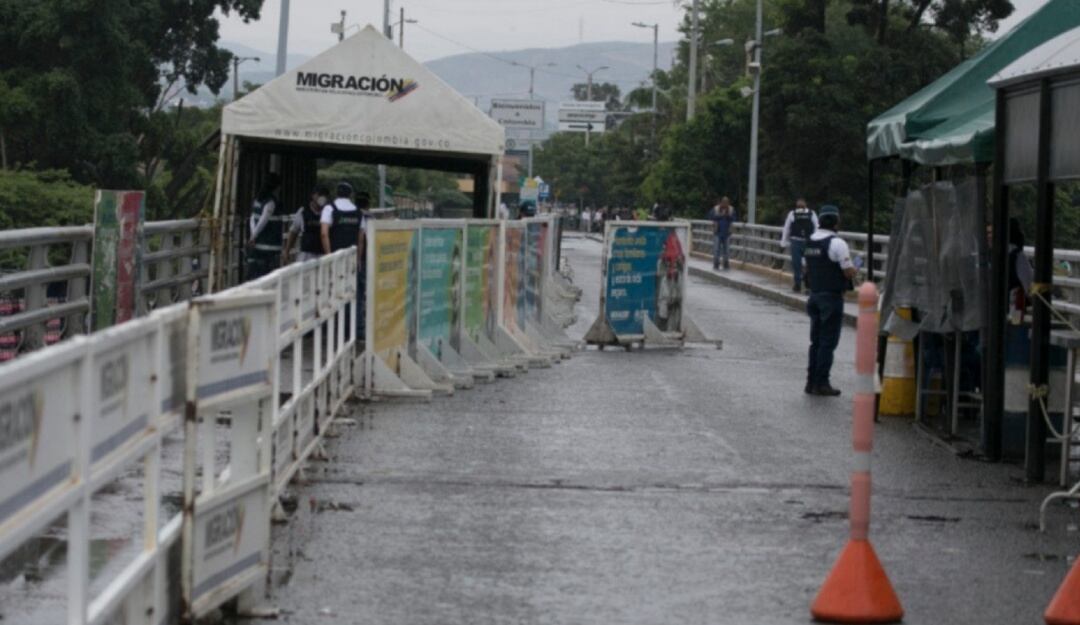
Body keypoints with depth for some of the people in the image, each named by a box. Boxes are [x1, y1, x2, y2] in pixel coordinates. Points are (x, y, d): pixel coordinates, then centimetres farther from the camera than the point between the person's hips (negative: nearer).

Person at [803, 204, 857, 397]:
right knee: (828, 342, -3)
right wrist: (854, 268, 3)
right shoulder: (837, 243, -16)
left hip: (814, 294, 8)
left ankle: (811, 382, 17)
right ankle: (821, 383, -3)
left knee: (816, 341, 14)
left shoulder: (811, 241, 9)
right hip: (832, 297, -8)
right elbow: (849, 272, -17)